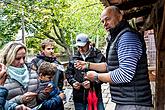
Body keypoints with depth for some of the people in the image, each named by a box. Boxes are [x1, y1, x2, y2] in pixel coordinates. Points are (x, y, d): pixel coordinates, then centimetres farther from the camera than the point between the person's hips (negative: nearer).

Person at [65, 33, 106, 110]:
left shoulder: (98, 56, -5)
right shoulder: (74, 58, 9)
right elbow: (68, 72, 16)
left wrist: (92, 83, -18)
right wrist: (73, 82, -3)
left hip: (95, 94, -3)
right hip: (78, 96, 3)